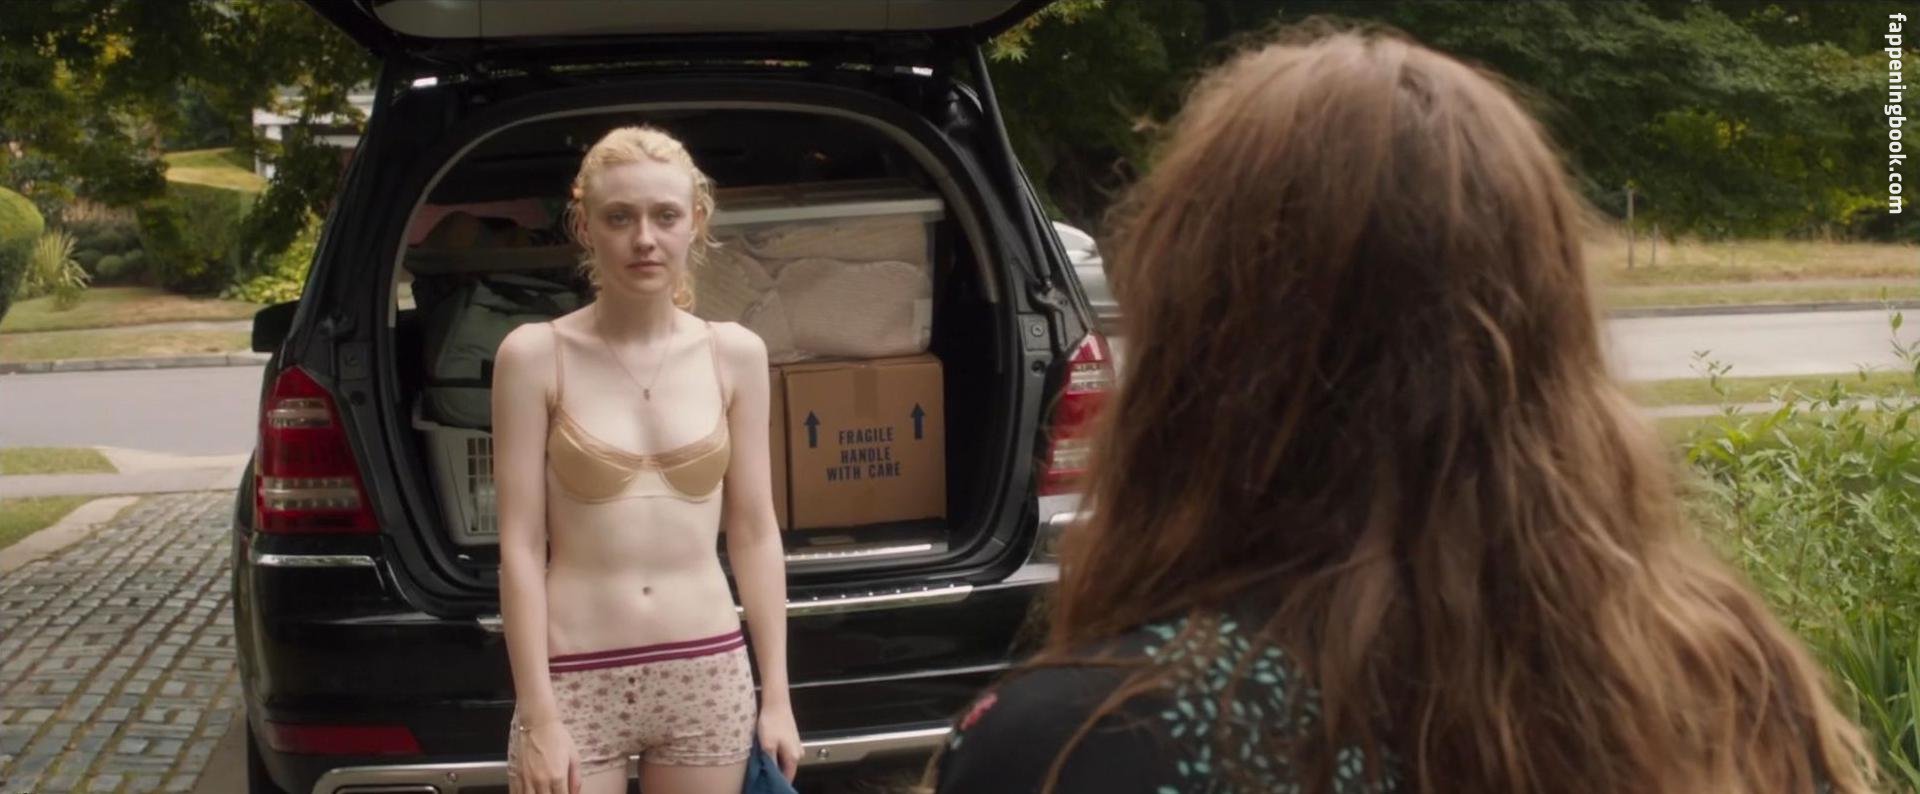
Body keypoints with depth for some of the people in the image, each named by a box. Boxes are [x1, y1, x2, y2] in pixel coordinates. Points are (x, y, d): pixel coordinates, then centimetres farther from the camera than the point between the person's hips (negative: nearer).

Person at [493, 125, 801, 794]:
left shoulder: (735, 355, 2)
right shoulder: (536, 356, -5)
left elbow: (754, 534, 6)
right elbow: (521, 546, -6)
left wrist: (775, 694, 4)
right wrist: (538, 715, -10)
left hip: (708, 673, 2)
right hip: (576, 680, -2)